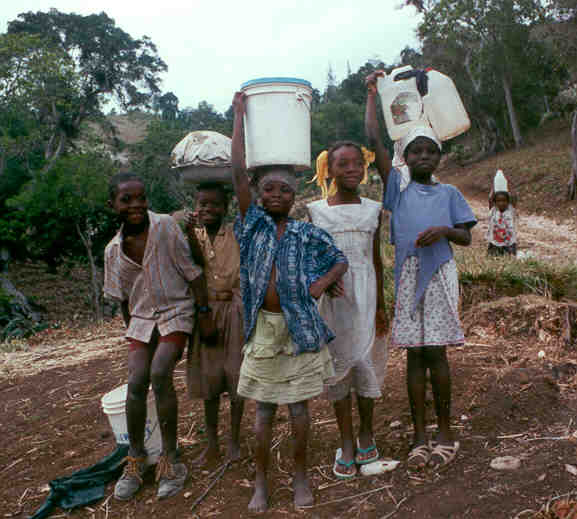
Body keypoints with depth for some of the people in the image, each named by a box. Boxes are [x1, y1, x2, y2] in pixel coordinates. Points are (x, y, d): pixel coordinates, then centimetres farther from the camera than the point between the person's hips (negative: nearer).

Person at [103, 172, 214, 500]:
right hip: (142, 317, 4)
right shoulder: (114, 250, 2)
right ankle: (137, 459, 13)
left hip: (176, 312, -4)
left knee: (160, 374, -21)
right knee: (136, 382, -8)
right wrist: (132, 333, 16)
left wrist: (205, 315, -10)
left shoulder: (165, 226, -12)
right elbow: (124, 298, 13)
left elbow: (193, 272, -10)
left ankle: (170, 459, -5)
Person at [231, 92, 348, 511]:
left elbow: (341, 260, 13)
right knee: (264, 409, 9)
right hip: (262, 328, 0)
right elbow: (238, 171, -5)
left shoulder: (309, 234, 2)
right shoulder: (253, 224, 1)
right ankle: (261, 480, 24)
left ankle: (301, 475, 27)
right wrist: (240, 114, -3)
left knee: (299, 405, 9)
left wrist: (323, 282, -7)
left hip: (301, 328, 0)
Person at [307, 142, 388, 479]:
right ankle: (347, 443, 17)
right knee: (338, 363, 5)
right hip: (331, 295, -1)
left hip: (365, 295, 1)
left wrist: (381, 306, 5)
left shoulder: (373, 210, 6)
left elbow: (377, 260, 8)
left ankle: (367, 432, 26)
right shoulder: (316, 211, 1)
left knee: (366, 361, 6)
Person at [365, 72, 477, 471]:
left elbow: (467, 238, 9)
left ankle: (445, 430, 13)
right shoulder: (398, 186, 11)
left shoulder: (449, 193, 13)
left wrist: (444, 231, -12)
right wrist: (372, 93, 12)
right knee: (414, 353, 3)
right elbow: (374, 140, 6)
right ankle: (420, 435, 12)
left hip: (440, 272, -1)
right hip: (407, 273, 1)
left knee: (435, 351, -2)